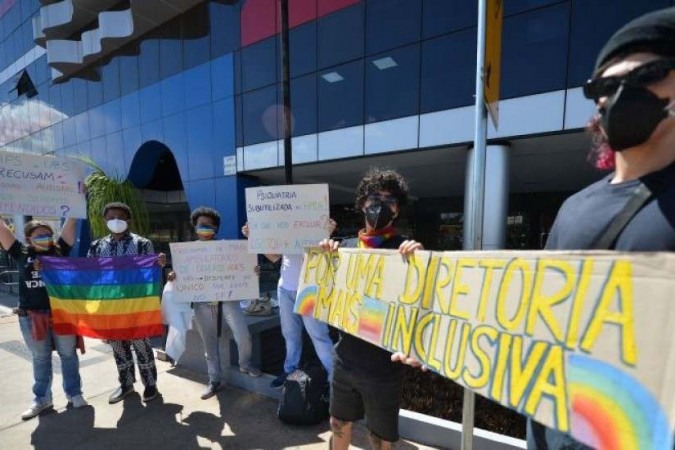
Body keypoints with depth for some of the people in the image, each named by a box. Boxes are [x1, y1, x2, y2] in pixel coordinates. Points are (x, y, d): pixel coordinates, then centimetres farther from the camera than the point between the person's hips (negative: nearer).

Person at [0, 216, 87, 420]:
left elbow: (69, 225, -4)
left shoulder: (59, 250, -1)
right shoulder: (22, 253, 1)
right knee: (40, 359, 15)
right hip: (31, 316, 1)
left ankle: (74, 393, 25)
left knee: (68, 355, 10)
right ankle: (41, 399, 31)